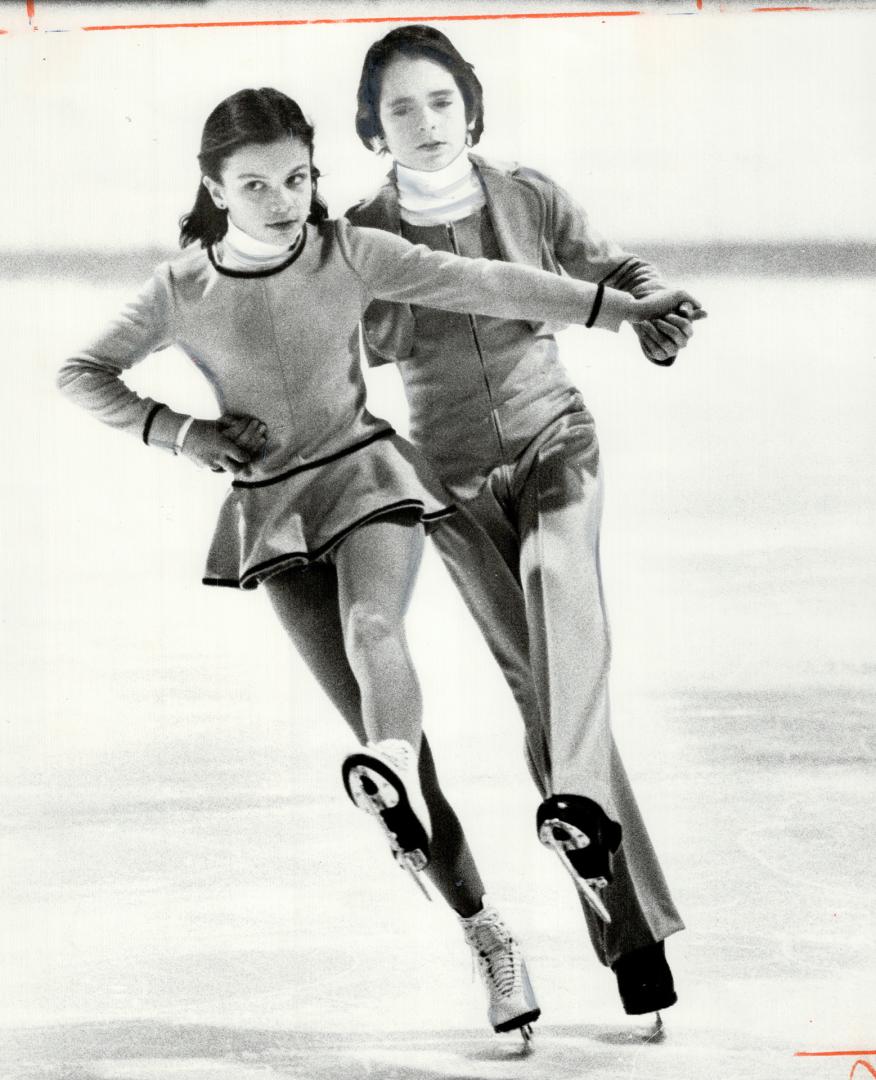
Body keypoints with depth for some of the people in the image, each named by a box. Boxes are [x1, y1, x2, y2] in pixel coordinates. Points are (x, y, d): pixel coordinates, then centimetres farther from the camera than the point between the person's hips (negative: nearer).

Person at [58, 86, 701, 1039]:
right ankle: (484, 933, 3)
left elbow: (482, 286, -6)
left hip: (365, 474, -1)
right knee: (385, 732, -4)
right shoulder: (181, 292, -3)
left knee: (372, 629, -36)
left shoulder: (349, 255, -5)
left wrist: (618, 309, -10)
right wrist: (177, 431, -7)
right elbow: (80, 374, 7)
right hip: (272, 508, 1)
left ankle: (393, 775, -64)